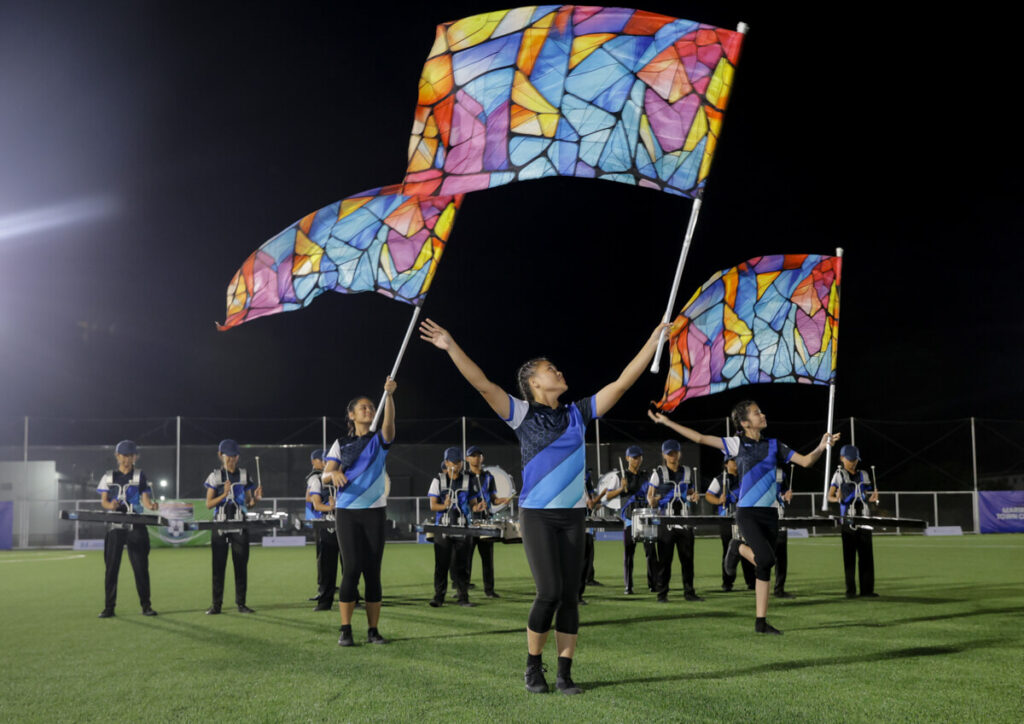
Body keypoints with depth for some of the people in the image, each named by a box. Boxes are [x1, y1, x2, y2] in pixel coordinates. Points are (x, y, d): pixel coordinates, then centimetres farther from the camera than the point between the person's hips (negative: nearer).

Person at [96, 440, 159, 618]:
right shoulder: (109, 476, 10)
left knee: (141, 566, -2)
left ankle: (146, 605, 4)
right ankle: (109, 606, 6)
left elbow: (145, 498, -3)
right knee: (111, 567, 0)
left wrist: (151, 505, -26)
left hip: (136, 527, -1)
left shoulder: (140, 476, 7)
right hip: (115, 526, 1)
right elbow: (103, 501, 3)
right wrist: (110, 505, -20)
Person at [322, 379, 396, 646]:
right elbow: (325, 476, 0)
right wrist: (334, 474, -24)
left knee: (373, 571, 1)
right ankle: (345, 631, -4)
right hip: (347, 513, -1)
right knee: (351, 568, -8)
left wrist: (389, 394, -32)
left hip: (375, 513, 1)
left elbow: (389, 421, -15)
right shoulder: (341, 444, 7)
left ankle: (373, 630, 5)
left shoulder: (380, 440, 6)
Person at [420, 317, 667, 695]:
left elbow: (623, 382, 12)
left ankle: (565, 674, 8)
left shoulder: (578, 414, 11)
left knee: (570, 595, 2)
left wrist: (654, 341, 11)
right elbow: (483, 384, -11)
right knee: (549, 592, -11)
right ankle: (533, 667, 8)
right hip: (537, 514, -4)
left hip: (573, 515, 4)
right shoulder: (522, 413, 0)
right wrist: (452, 348, -22)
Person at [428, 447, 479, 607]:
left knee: (461, 564, 3)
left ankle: (463, 597, 8)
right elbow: (432, 505, -1)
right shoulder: (438, 480, 3)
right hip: (443, 528, -1)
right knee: (442, 564, 0)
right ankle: (439, 596, 7)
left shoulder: (468, 481, 9)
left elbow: (473, 502, 13)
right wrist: (444, 506, -21)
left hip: (463, 528, 1)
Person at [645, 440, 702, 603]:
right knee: (664, 559, -2)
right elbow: (649, 495, -1)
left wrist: (693, 497, -3)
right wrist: (652, 502, -23)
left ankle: (689, 591, 12)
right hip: (665, 521, -4)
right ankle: (662, 594, 4)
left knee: (687, 557, 4)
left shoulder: (686, 472, 11)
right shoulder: (658, 473, -1)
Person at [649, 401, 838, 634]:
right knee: (767, 558, -23)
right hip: (747, 512, -4)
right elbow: (700, 438, 3)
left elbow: (806, 461, 9)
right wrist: (667, 422, 1)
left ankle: (761, 621, 10)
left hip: (769, 513, 4)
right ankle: (744, 549, 11)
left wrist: (821, 447, -10)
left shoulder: (774, 445, 11)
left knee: (765, 569, 4)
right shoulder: (737, 443, 2)